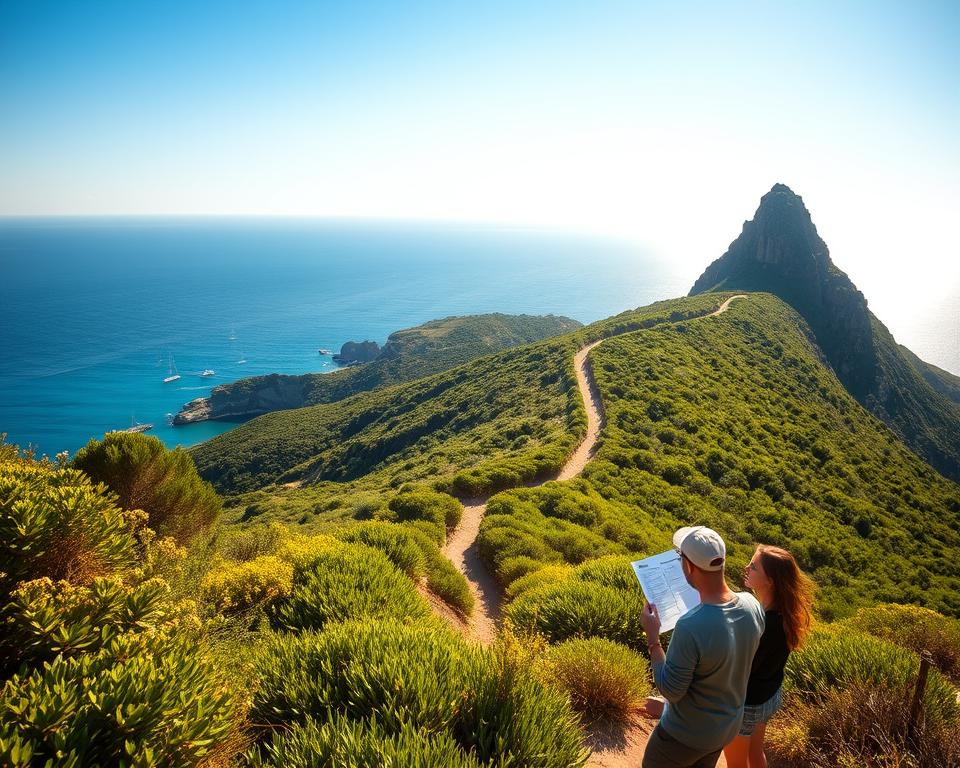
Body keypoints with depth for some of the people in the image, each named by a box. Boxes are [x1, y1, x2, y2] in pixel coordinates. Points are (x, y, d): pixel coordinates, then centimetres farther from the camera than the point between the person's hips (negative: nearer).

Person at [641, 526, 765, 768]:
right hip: (728, 726, 6)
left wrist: (652, 636, -18)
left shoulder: (690, 627, -39)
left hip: (686, 734, -6)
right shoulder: (752, 605, -17)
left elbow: (670, 690, -25)